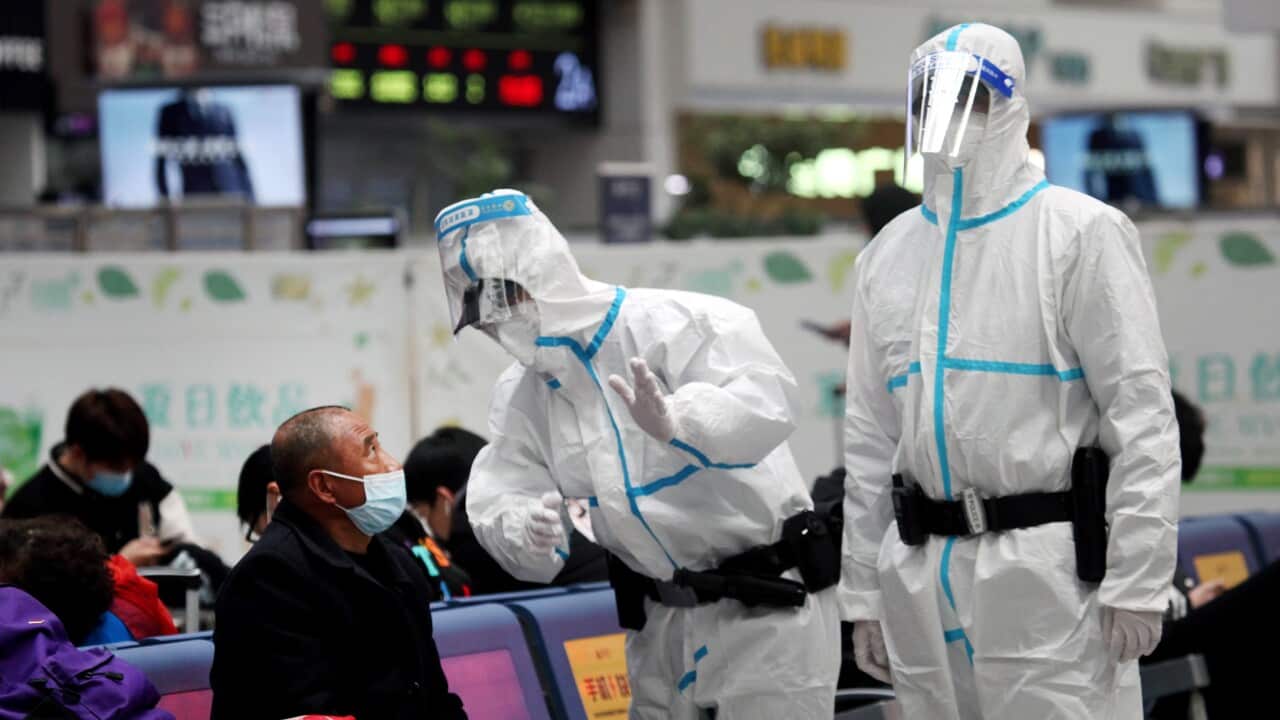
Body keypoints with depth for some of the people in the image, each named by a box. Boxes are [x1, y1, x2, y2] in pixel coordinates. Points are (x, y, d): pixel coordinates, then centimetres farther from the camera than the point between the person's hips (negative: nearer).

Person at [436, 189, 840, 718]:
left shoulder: (672, 324, -18)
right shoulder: (519, 398, 4)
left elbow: (765, 400, -32)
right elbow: (501, 500, -3)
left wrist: (677, 423, -52)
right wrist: (527, 532, -27)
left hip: (768, 601, -6)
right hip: (660, 617, 7)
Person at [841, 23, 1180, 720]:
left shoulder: (1080, 233, -5)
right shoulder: (889, 255, 13)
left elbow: (1142, 414, -9)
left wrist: (1136, 580, -14)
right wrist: (863, 592, 13)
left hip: (1048, 569, -6)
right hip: (922, 576, 6)